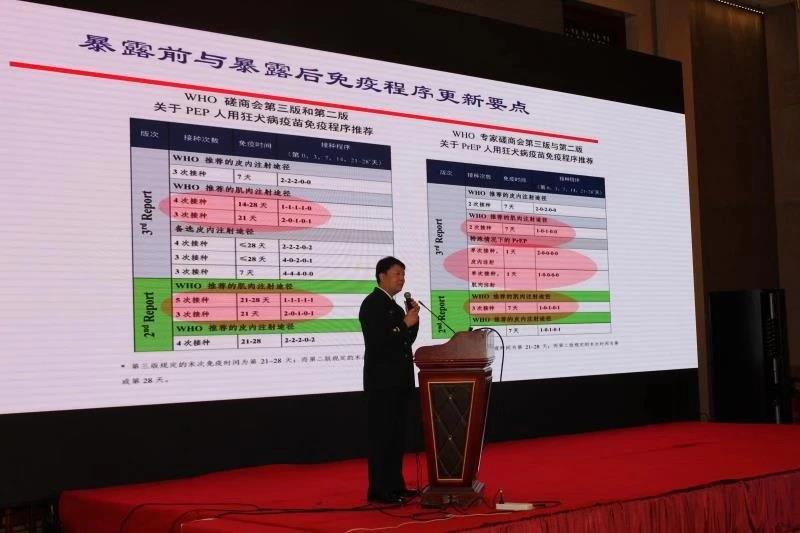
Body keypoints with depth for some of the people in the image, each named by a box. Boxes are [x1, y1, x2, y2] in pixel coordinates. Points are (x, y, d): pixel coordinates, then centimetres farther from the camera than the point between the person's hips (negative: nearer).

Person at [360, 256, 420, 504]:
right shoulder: (372, 304, -11)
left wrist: (413, 319, 1)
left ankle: (395, 484, 18)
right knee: (382, 434, -6)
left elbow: (407, 340, 16)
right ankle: (379, 489, -3)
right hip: (382, 379, -9)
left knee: (396, 434, 12)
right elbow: (377, 342, -20)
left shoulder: (394, 305, 15)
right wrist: (405, 324, -18)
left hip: (398, 379, 9)